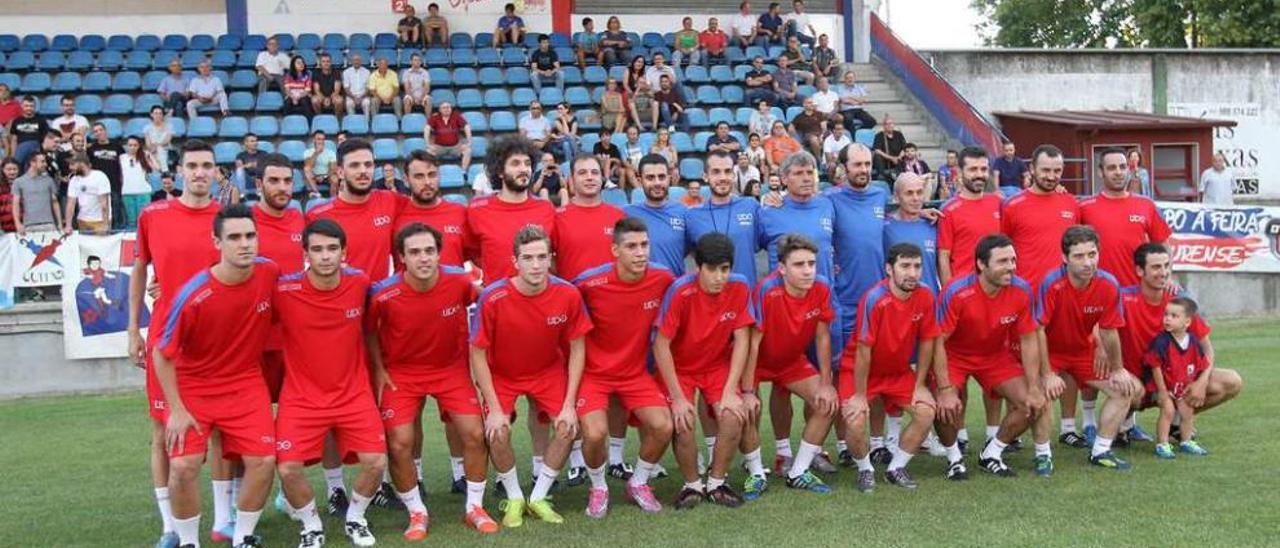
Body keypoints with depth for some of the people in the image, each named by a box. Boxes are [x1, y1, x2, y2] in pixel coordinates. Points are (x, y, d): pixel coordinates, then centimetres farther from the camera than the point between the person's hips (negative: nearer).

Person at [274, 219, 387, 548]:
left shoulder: (360, 283, -6)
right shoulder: (283, 290, -16)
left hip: (354, 393, 2)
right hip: (301, 397, -2)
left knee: (376, 461, -11)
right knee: (289, 469, -16)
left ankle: (354, 518, 20)